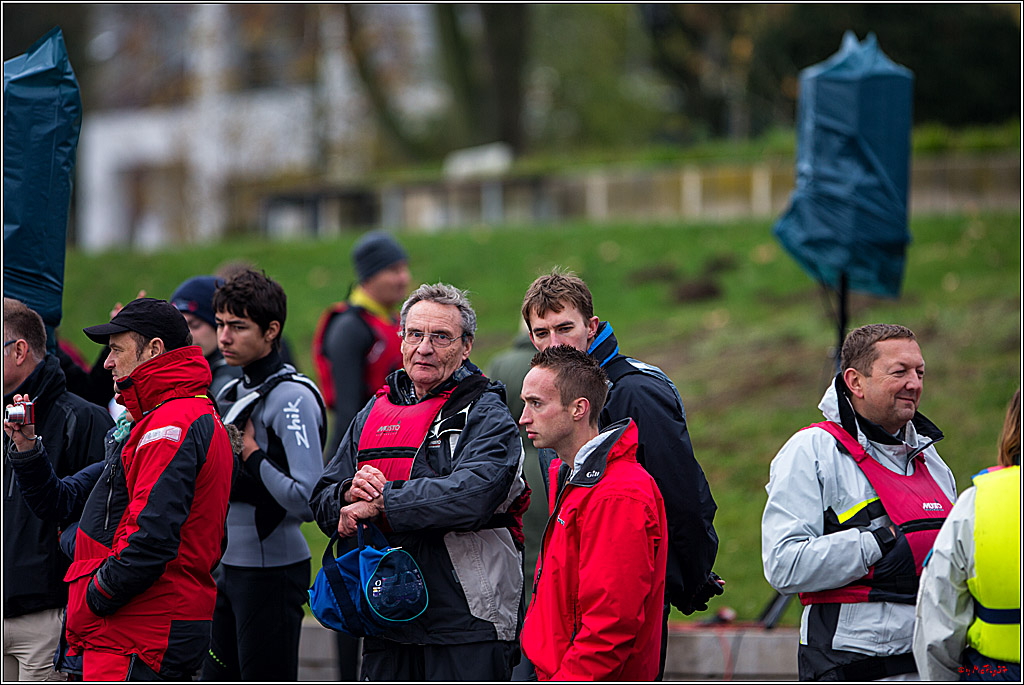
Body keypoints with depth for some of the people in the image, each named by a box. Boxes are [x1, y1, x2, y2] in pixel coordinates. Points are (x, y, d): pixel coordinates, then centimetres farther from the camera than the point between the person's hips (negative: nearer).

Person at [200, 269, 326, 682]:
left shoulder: (292, 399, -15)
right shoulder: (230, 393, 13)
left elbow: (307, 501, -25)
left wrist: (251, 455, -15)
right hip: (227, 567, 9)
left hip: (272, 571, -9)